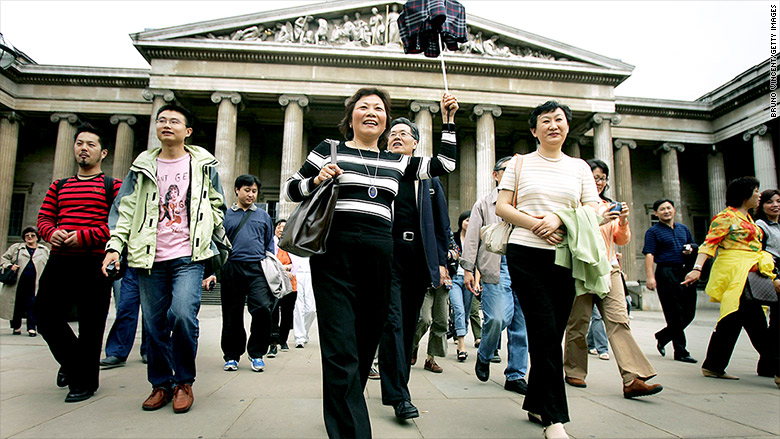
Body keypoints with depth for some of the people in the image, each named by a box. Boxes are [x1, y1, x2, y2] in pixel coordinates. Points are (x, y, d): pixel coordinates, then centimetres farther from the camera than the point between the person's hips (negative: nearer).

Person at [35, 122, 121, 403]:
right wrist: (51, 233, -8)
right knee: (45, 315, 7)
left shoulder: (113, 186, 3)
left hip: (94, 264, -5)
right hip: (59, 261, 5)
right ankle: (71, 361, 34)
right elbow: (44, 217, 16)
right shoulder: (59, 186, 20)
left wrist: (84, 236, -18)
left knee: (90, 325, 0)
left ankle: (84, 381, 16)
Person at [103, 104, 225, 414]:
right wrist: (115, 246, 1)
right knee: (154, 323, 6)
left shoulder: (203, 165, 9)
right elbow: (125, 209, 12)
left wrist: (218, 244, 12)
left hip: (189, 256, -3)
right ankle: (160, 384, 23)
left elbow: (217, 207, 14)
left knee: (182, 313, -19)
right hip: (150, 259, 3)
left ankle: (184, 382, 1)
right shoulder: (143, 166, 13)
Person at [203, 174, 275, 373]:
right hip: (232, 269, 0)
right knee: (232, 314, 6)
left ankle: (256, 353, 2)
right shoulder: (226, 215, 12)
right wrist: (212, 272, 6)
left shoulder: (263, 216, 16)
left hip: (257, 269, 0)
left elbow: (270, 246, 19)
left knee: (263, 308, -16)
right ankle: (232, 356, 23)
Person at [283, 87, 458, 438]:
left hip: (379, 255, 4)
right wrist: (316, 180, -8)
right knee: (341, 350, -9)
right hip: (336, 252, -4)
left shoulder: (396, 161, 19)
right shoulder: (329, 149, 9)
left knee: (365, 345, 11)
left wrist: (448, 120, 20)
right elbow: (290, 189, 11)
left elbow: (445, 164, 21)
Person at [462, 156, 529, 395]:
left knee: (521, 323, 2)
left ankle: (516, 375, 15)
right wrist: (468, 268, -2)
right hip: (496, 269, -3)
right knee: (498, 318, -15)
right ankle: (484, 356, 15)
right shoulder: (484, 204, 14)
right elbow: (472, 237, 7)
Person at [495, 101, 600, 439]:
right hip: (526, 255, -3)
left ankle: (536, 404, 25)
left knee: (552, 334, 7)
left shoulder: (579, 167, 14)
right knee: (546, 333, -8)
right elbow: (501, 207, 2)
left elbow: (595, 212, 7)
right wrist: (534, 224, -13)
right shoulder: (519, 163, 8)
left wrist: (559, 218, -11)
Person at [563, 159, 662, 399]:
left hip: (609, 269, 4)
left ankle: (632, 380, -14)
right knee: (578, 322, 2)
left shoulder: (610, 206, 21)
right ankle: (574, 372, 17)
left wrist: (623, 221, -3)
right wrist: (598, 221, -17)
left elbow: (622, 240, 16)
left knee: (619, 320, -9)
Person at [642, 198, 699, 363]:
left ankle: (662, 337, 27)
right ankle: (680, 352, 5)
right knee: (675, 314, -3)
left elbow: (693, 245, 29)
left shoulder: (683, 228, 18)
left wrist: (691, 249, 4)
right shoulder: (653, 231, -1)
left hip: (685, 272, 6)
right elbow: (649, 255, -9)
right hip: (666, 274, -6)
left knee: (689, 313, 7)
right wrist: (650, 276, -19)